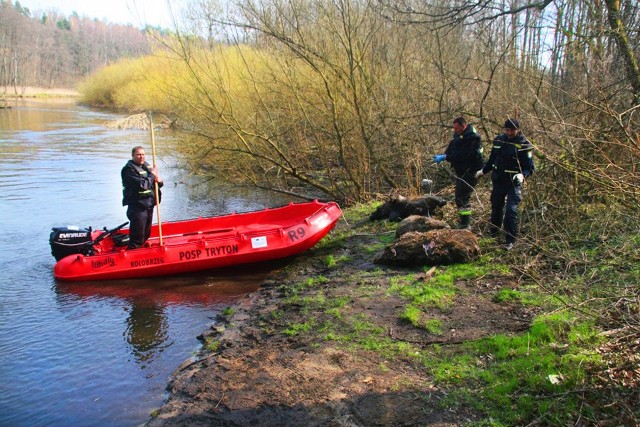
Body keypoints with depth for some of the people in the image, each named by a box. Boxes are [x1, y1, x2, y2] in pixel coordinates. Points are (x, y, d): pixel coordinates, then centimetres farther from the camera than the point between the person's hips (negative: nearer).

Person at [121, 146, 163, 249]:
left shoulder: (147, 166, 14)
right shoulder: (129, 169, -12)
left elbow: (156, 185, 17)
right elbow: (142, 185, -24)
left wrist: (159, 181, -6)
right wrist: (152, 175, -13)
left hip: (148, 206, 8)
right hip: (137, 207, -8)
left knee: (146, 235, 18)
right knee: (137, 237, -8)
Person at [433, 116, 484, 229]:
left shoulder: (472, 138, -21)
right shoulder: (459, 136, 8)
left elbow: (460, 156, -27)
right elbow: (451, 150, 9)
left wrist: (444, 157, -26)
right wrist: (442, 156, -9)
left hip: (471, 171, -10)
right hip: (461, 171, 10)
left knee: (462, 197, -14)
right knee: (460, 197, 16)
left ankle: (465, 226, -10)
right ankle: (462, 223, 28)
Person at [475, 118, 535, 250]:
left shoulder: (524, 145, -12)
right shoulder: (499, 140, 3)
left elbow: (530, 167, -12)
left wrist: (523, 175, -31)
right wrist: (483, 171, 23)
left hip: (514, 183, -5)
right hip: (498, 180, 5)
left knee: (511, 210, -11)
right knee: (496, 207, 16)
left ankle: (511, 240, -3)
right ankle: (493, 234, 34)